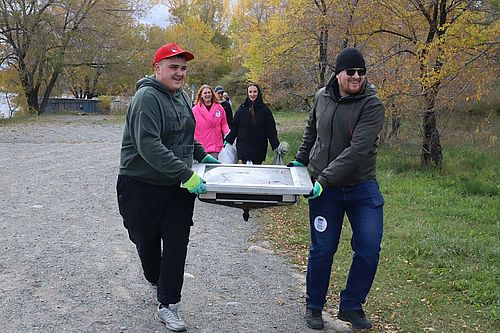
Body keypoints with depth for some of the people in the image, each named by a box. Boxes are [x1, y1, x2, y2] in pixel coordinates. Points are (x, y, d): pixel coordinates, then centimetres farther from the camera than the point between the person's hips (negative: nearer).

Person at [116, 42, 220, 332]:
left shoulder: (182, 96, 9)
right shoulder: (147, 97, -18)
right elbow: (149, 146, -30)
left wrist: (203, 156, 18)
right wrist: (186, 174, -32)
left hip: (180, 187, 6)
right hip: (143, 186, -6)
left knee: (177, 245, 1)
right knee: (146, 242, 14)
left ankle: (168, 305, 9)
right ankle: (158, 283, 41)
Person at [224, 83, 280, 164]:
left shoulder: (264, 109, 2)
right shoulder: (242, 108, 6)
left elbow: (271, 130, 1)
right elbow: (234, 127, 10)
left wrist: (276, 146, -4)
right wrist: (228, 141, 6)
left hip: (259, 148, 0)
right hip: (243, 147, 0)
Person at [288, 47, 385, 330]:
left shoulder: (372, 105, -13)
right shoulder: (322, 97, 2)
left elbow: (357, 149, -24)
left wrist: (325, 178, -29)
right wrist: (300, 160, 19)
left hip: (362, 187, -2)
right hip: (323, 189, 2)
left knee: (369, 250, -1)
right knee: (322, 250, 5)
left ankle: (351, 306, 20)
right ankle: (314, 307, 24)